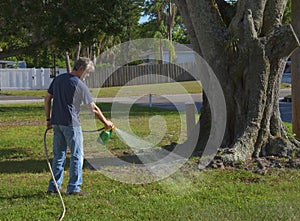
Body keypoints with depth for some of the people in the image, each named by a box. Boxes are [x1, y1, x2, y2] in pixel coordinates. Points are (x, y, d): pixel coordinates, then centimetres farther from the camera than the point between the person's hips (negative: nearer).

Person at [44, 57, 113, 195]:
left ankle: (54, 186, 15)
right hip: (71, 124, -7)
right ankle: (73, 188, 2)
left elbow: (47, 99, 13)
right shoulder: (79, 85, -10)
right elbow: (93, 108, -7)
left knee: (58, 155, 13)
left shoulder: (58, 79, 10)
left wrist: (48, 119, 18)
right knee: (77, 155, 2)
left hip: (56, 123, 7)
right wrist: (105, 122, 4)